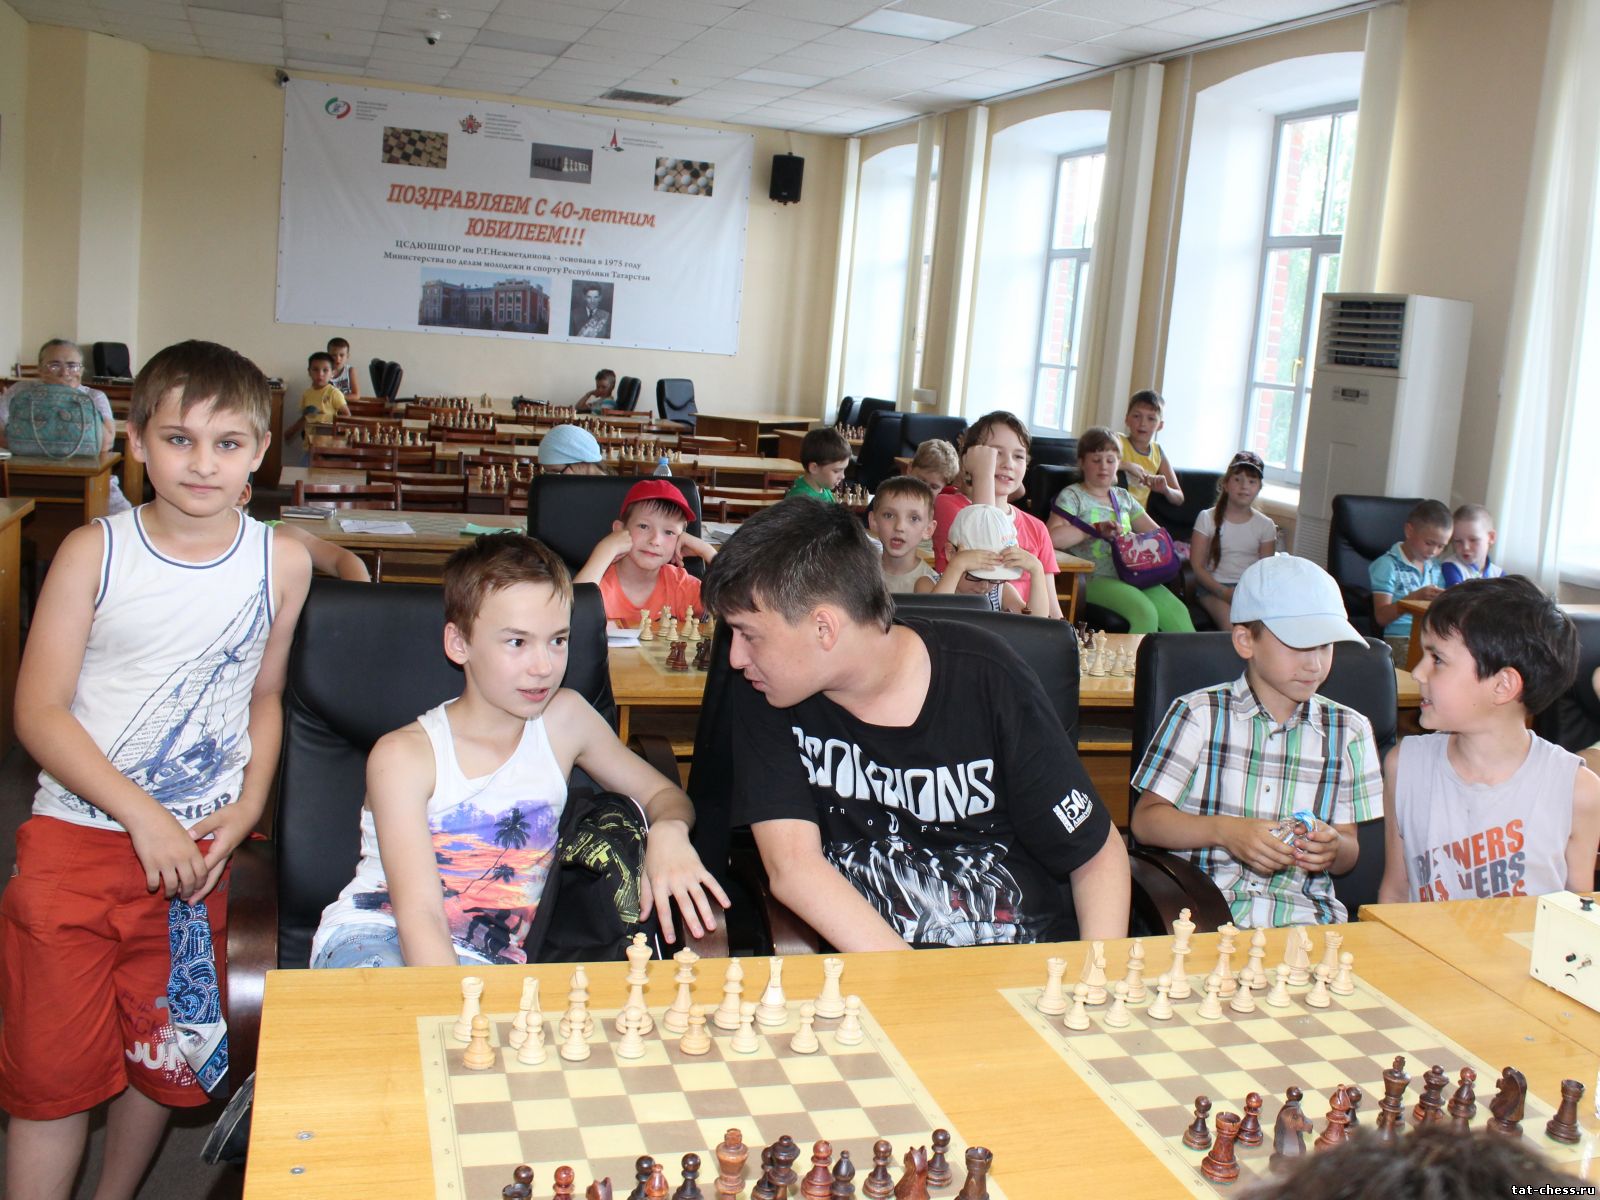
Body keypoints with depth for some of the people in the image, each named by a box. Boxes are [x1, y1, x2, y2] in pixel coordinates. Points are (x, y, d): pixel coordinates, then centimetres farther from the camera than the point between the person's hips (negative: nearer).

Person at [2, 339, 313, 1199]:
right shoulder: (94, 553, -8)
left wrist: (247, 809, -3)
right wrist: (144, 817, -16)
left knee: (165, 1055, 15)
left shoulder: (281, 562, -2)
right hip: (75, 840, -2)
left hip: (197, 848, 2)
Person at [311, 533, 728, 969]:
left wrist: (668, 831, -12)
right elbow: (419, 914, -19)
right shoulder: (404, 756, -10)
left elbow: (665, 795, 13)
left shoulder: (565, 718, 2)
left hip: (493, 964, 5)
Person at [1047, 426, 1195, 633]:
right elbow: (1053, 537, -13)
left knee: (1178, 612, -18)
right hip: (1095, 577, -6)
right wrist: (1097, 528, -13)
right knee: (1146, 613, -30)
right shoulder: (1072, 495, 4)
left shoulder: (1123, 497, 23)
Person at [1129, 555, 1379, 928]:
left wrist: (1333, 849, -11)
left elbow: (1349, 853, 13)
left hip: (1304, 916, 3)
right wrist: (1224, 831, -17)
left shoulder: (1349, 731, 12)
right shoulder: (1199, 713, 3)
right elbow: (1145, 819, -1)